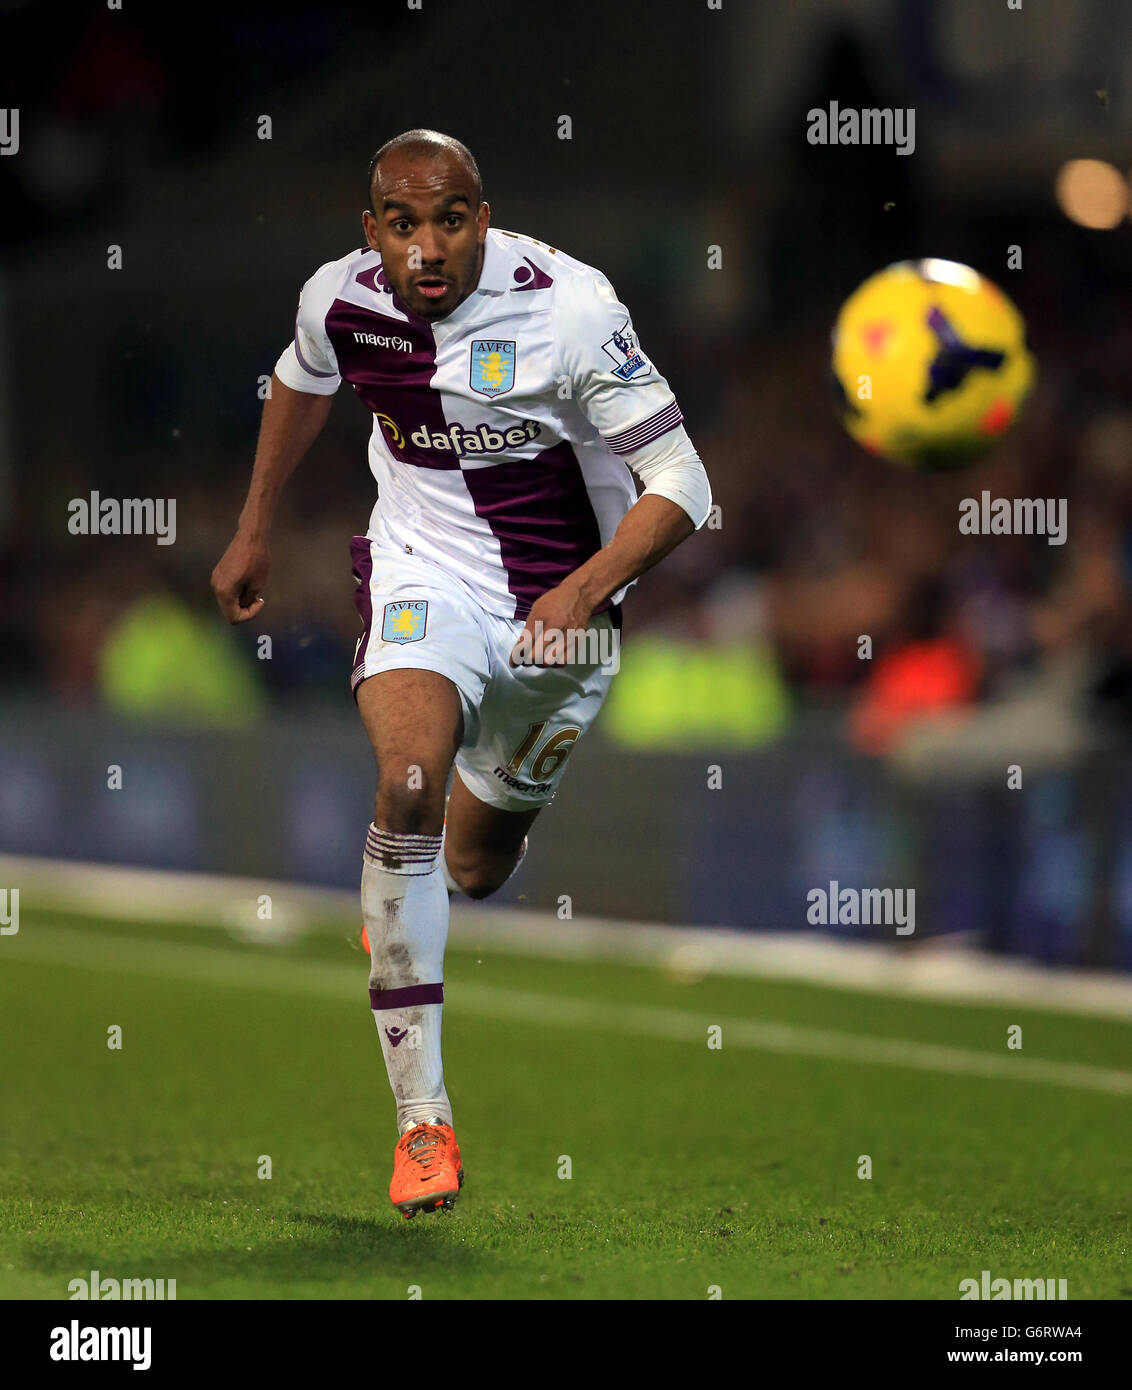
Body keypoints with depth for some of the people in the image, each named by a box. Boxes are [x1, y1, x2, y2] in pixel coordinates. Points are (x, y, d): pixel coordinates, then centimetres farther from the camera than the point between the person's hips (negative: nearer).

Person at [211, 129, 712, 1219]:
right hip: (425, 568, 1)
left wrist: (587, 590, -33)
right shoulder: (340, 299, -11)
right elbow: (303, 382, 15)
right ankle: (421, 1118, -25)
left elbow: (680, 484, -19)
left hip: (558, 602, 0)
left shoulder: (567, 309, -22)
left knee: (475, 865, 13)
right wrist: (254, 531, 22)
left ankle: (404, 903, 55)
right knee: (409, 783, -28)